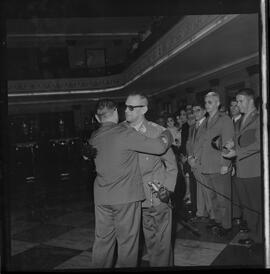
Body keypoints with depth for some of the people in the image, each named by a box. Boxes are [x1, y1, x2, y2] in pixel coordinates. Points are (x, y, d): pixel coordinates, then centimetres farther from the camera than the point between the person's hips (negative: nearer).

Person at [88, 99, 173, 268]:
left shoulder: (94, 137, 3)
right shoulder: (125, 133, -15)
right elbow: (159, 147, -15)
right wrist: (168, 134, 4)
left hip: (101, 197, 6)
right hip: (126, 197, -5)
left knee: (103, 240, 15)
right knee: (127, 242, 7)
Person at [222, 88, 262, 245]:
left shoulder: (259, 118, -7)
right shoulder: (241, 120, 18)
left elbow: (259, 144, -15)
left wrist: (236, 152, -17)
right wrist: (233, 146, 2)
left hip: (255, 172, -7)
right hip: (241, 171, 7)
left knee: (259, 206, 2)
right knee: (247, 206, 14)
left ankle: (261, 237, 16)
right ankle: (253, 233, 27)